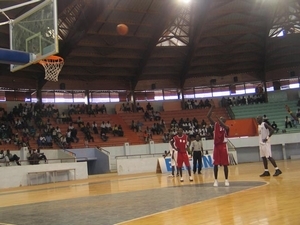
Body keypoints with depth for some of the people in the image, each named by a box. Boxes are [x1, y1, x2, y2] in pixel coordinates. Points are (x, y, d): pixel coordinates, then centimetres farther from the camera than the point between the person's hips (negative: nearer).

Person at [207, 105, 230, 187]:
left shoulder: (226, 127, -1)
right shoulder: (215, 124, 6)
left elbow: (225, 127, -28)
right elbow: (208, 116, -2)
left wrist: (220, 120, -32)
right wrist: (212, 107, -7)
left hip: (223, 146, -2)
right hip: (216, 146, 2)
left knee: (225, 164, 2)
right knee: (215, 164, 2)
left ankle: (226, 180, 10)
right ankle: (216, 180, 9)